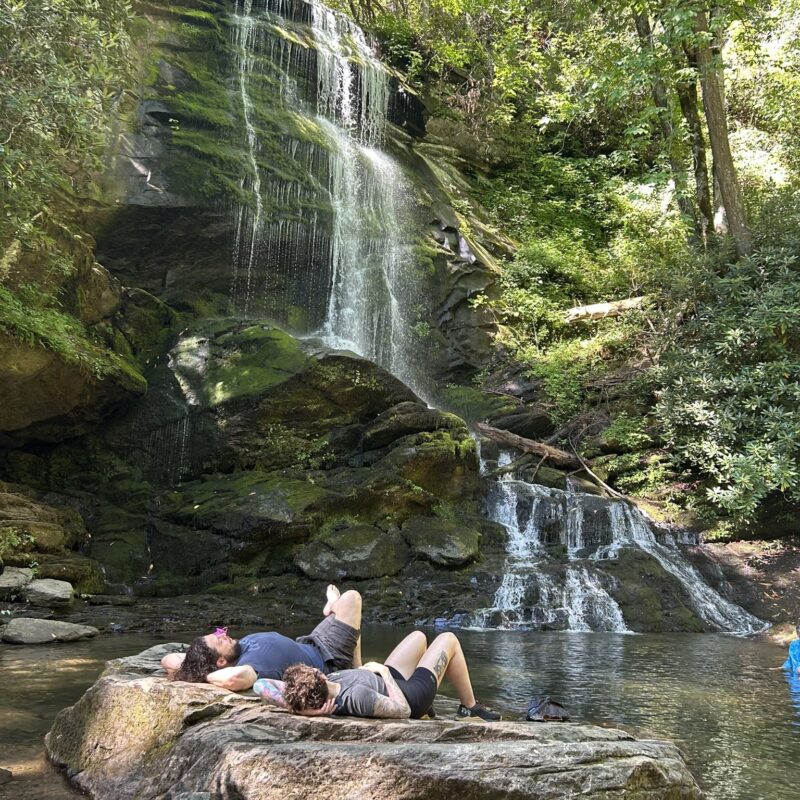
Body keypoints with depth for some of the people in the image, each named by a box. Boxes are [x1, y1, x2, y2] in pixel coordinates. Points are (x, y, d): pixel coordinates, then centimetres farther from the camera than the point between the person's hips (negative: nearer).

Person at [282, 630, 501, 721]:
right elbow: (403, 710, -34)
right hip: (412, 696, -7)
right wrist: (384, 671, -25)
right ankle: (470, 708, 29)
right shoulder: (356, 696, -46)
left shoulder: (323, 688, -28)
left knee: (418, 636, 27)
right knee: (449, 640, 11)